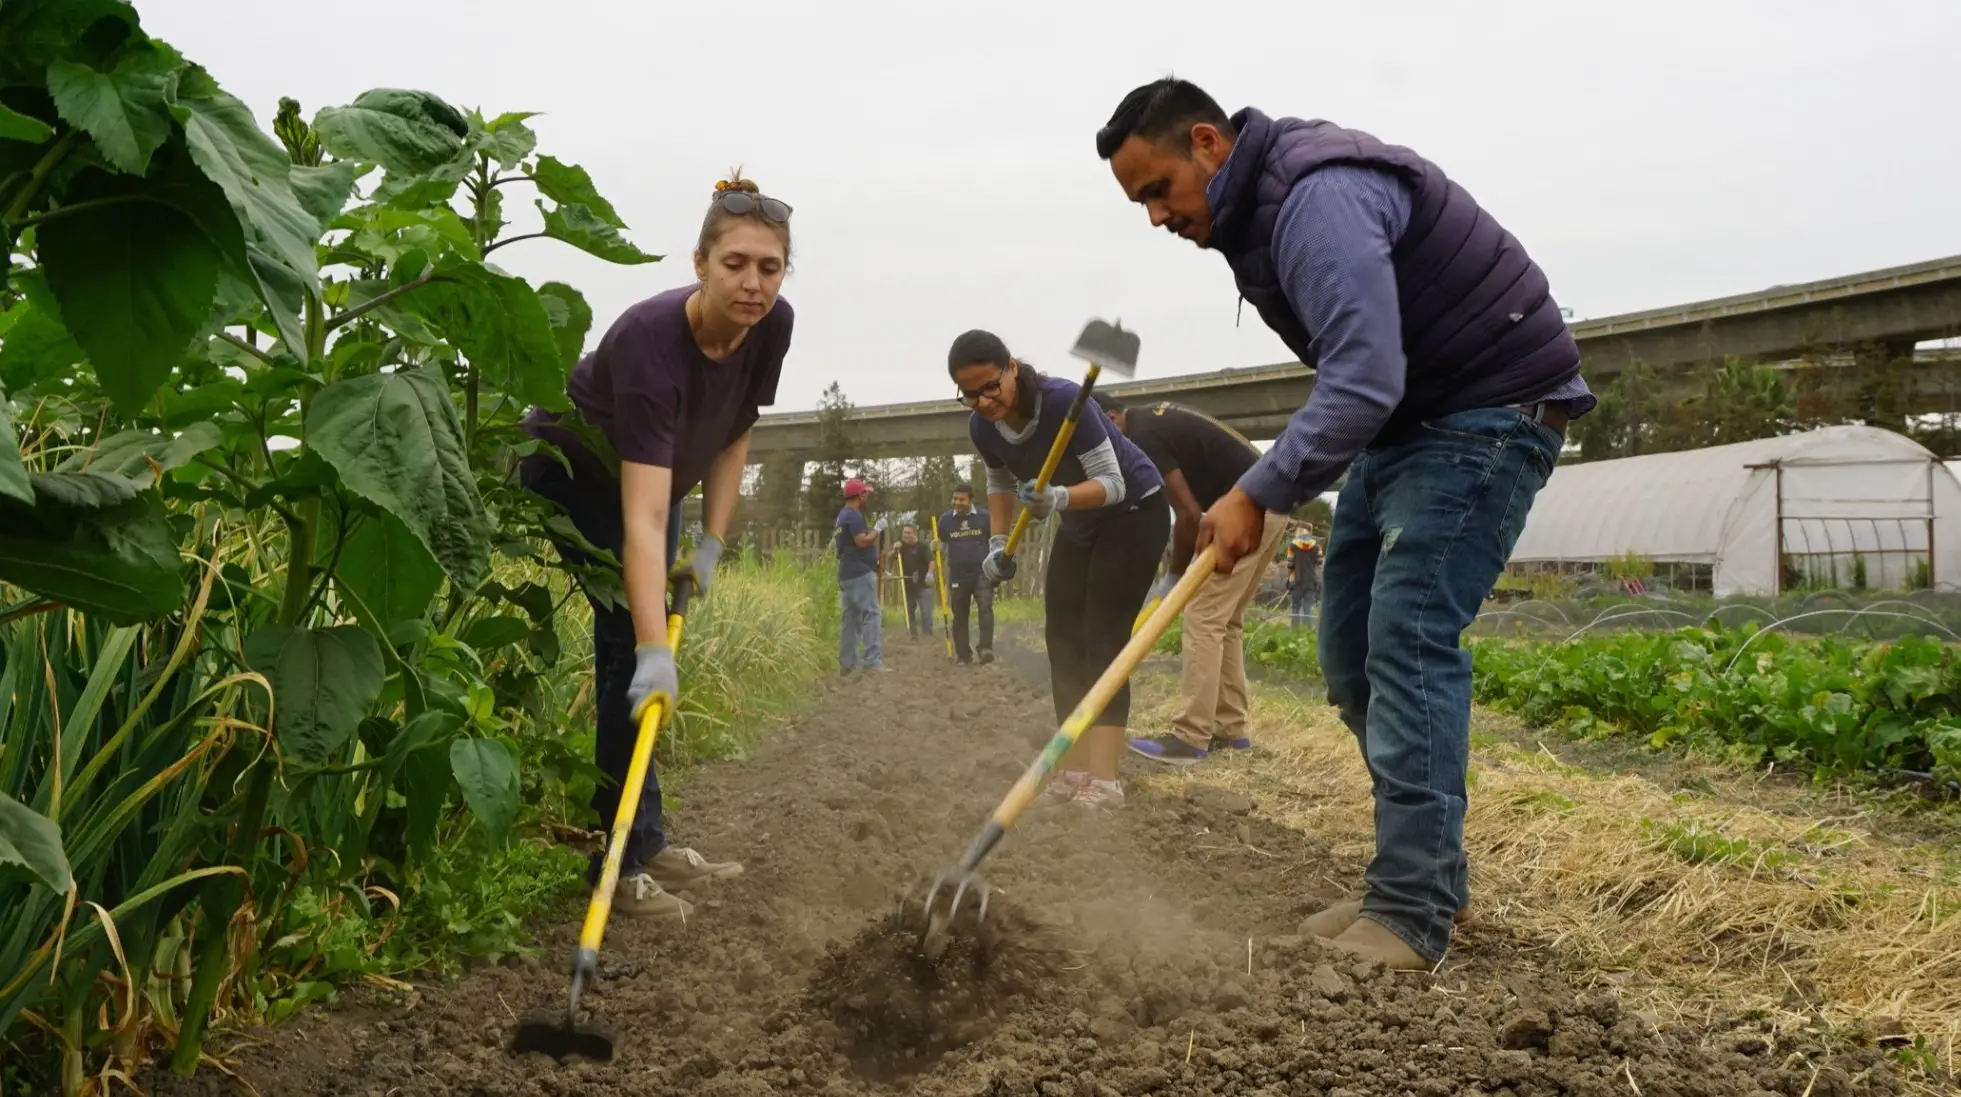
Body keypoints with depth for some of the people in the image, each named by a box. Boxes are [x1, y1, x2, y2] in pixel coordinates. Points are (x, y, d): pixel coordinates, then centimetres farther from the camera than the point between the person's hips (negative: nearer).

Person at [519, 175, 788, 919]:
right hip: (572, 473, -6)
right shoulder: (651, 339, -39)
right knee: (629, 642, -16)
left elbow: (734, 435, -3)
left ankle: (645, 842, 16)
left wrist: (712, 543, -10)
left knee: (637, 642, 8)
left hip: (647, 474, 7)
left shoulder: (773, 326, -20)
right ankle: (620, 860, -10)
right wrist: (655, 650, -50)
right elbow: (644, 514, -45)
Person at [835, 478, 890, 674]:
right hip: (860, 573, -10)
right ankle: (872, 660, -19)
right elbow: (863, 541, -22)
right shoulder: (854, 515, -13)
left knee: (850, 617, 9)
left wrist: (872, 529, 14)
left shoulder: (844, 515, 20)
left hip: (848, 574, 10)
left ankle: (847, 663, 10)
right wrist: (878, 528, -9)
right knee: (871, 614, -12)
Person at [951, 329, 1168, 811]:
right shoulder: (982, 428, -12)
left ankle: (1104, 781, -17)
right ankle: (1073, 771, 8)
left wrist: (1058, 498, -48)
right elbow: (1000, 483, 8)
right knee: (1063, 641, 2)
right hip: (1081, 525, 7)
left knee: (1102, 639, -16)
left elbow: (1112, 483, -31)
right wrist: (999, 545, -5)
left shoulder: (1063, 400, -33)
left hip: (1134, 512, -7)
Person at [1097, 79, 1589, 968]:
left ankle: (1412, 916, -11)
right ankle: (1426, 870, 17)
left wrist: (1257, 495, -27)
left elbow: (1362, 381, -33)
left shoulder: (1318, 197, -24)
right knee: (1351, 650, 6)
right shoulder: (1254, 214, 8)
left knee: (1408, 640, -16)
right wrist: (1267, 493, 9)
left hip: (1492, 413, -10)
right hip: (1401, 418, 10)